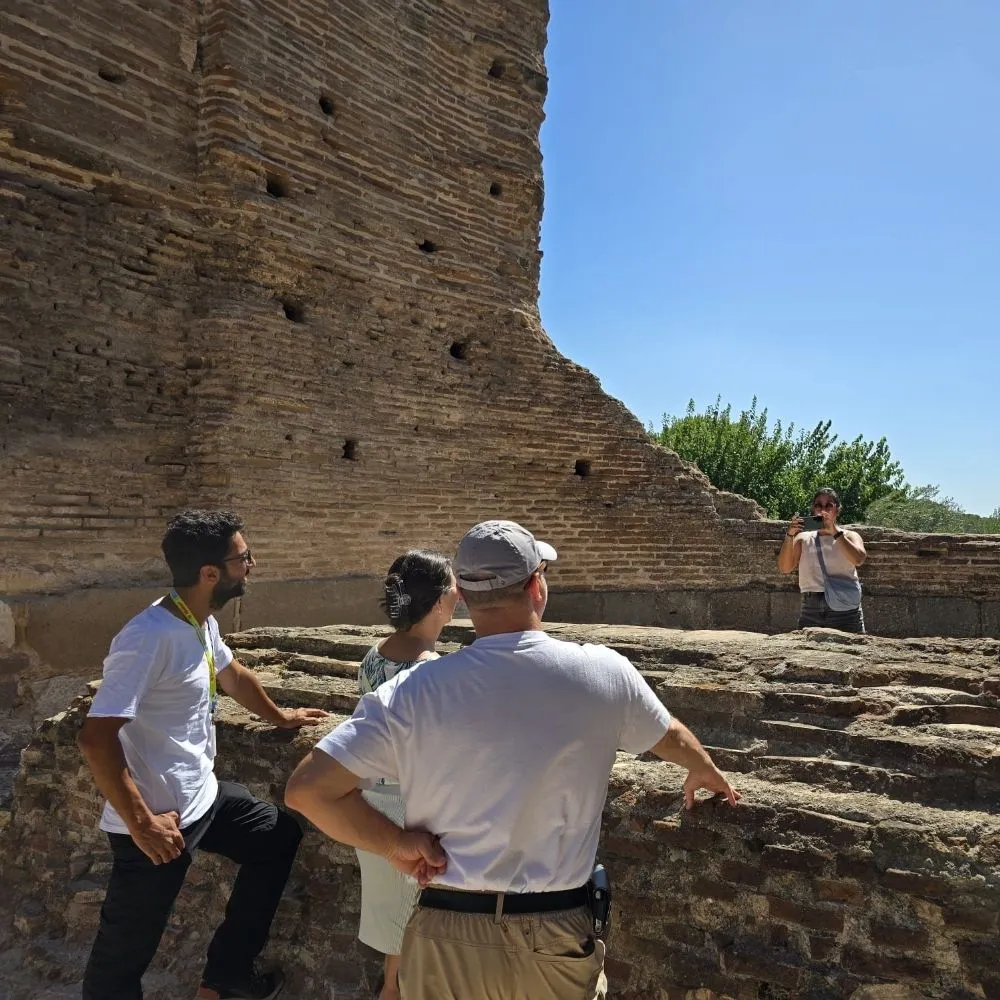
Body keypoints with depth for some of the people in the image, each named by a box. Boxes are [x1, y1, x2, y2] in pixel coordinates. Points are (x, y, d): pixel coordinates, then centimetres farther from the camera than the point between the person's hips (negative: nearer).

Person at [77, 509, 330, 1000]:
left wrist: (277, 715, 34)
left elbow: (232, 674, 22)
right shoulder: (150, 639, -27)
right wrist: (141, 824, -24)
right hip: (159, 818, -9)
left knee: (280, 837, 19)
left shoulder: (202, 622, 1)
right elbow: (95, 739, -29)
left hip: (202, 796, 9)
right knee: (124, 954, 7)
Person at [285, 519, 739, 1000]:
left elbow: (307, 788, -13)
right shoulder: (603, 673, -8)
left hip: (446, 936, 0)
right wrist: (706, 772, 34)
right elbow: (672, 738, 12)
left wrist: (397, 845, -3)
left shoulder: (414, 690, -12)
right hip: (556, 938, 1)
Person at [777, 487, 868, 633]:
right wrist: (790, 536, -10)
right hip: (811, 609, 1)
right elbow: (785, 567, 1)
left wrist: (835, 531, -15)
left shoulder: (849, 536, 11)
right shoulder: (803, 538, 14)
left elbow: (858, 559, -11)